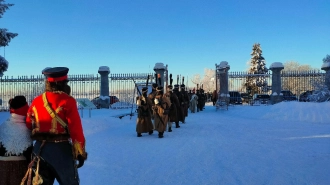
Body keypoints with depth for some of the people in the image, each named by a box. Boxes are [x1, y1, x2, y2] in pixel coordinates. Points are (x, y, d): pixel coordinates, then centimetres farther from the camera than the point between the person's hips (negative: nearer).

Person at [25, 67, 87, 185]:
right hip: (61, 148, -5)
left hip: (40, 148, 5)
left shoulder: (36, 101, 7)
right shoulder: (67, 101, -10)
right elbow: (76, 128, -12)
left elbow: (28, 126, 12)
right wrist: (80, 152, -7)